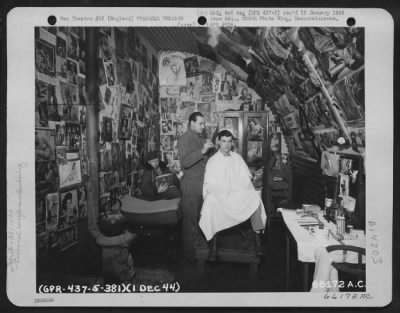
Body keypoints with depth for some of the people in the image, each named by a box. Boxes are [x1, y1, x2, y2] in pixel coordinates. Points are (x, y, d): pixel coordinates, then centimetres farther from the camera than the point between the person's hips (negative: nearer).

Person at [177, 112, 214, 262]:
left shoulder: (201, 138, 15)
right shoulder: (184, 139, -9)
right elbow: (185, 162, -20)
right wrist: (202, 151, -23)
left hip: (203, 182, 7)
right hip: (191, 184, -7)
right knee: (190, 220, 1)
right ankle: (189, 253, 12)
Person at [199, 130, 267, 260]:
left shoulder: (237, 158, 15)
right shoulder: (212, 161, 9)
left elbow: (245, 179, 8)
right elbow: (209, 185, 1)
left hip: (239, 194, 2)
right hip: (218, 196, -2)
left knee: (255, 198, -28)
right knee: (211, 204, -36)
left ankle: (257, 238, -21)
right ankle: (213, 243, -28)